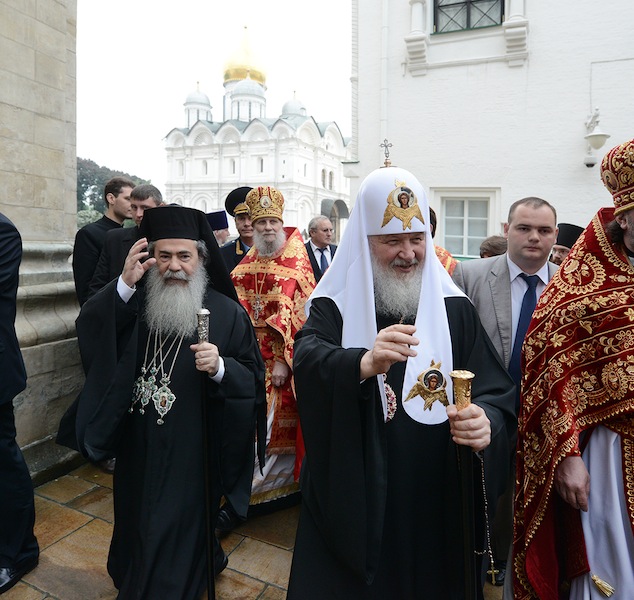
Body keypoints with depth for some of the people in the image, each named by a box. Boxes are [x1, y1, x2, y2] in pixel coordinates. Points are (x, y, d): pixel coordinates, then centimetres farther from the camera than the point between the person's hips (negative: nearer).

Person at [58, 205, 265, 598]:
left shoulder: (226, 312, -10)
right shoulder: (134, 302, -1)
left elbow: (255, 380, -10)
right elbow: (89, 334, -17)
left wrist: (220, 368, -30)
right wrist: (124, 285, -29)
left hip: (193, 453, -4)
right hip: (138, 448, 5)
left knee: (179, 533, 9)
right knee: (139, 523, 27)